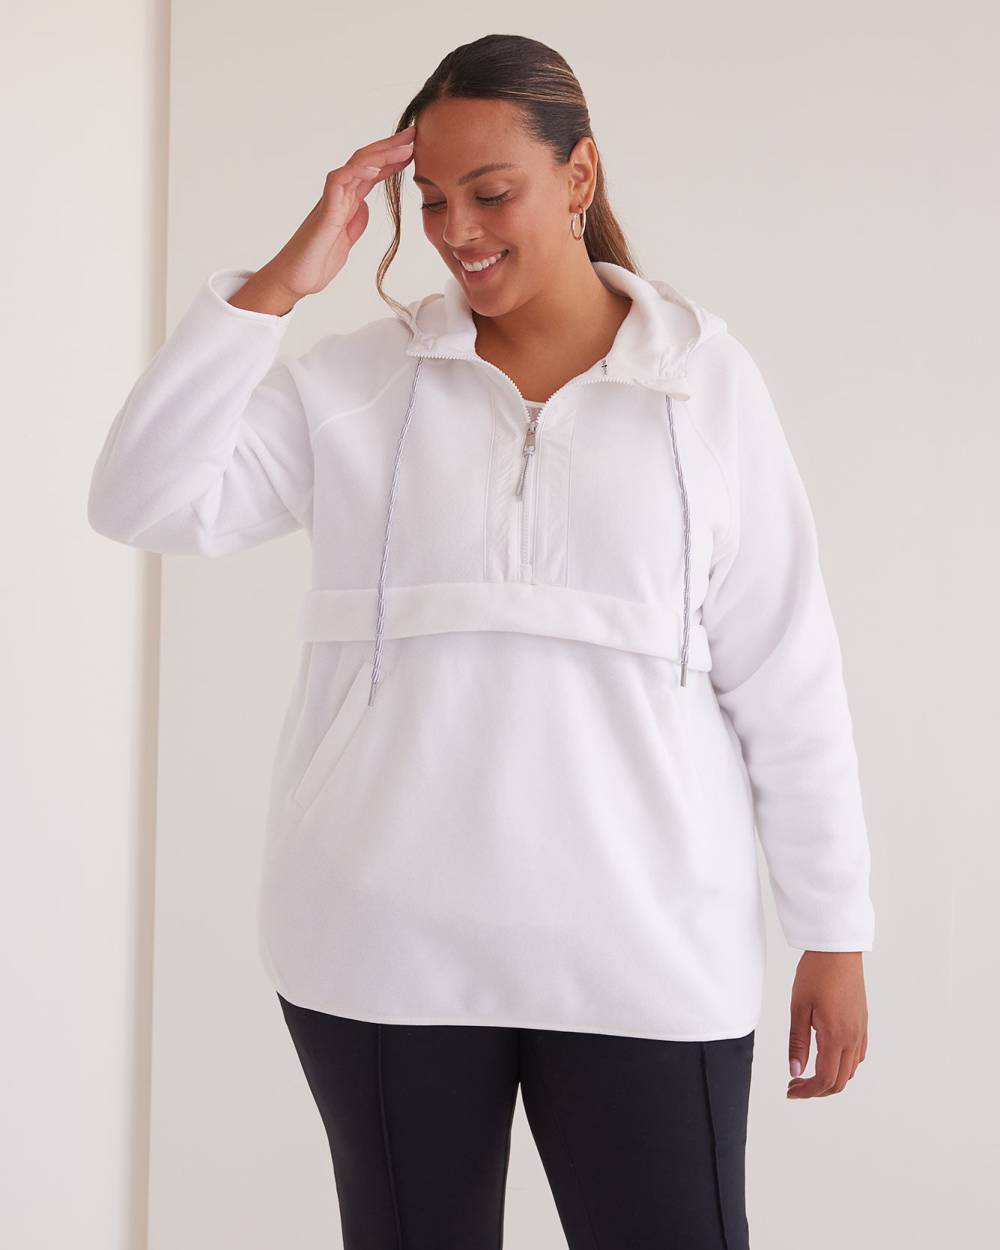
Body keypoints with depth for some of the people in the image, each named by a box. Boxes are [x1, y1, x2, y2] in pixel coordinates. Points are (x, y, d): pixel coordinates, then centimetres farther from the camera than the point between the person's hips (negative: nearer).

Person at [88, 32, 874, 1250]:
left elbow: (785, 677, 1)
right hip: (385, 942, 2)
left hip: (643, 949, -1)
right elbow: (144, 501, -6)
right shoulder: (356, 380, 4)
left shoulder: (707, 378, 0)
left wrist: (834, 931, 2)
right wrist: (280, 281, -9)